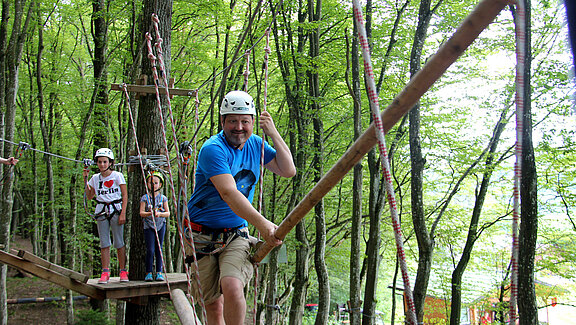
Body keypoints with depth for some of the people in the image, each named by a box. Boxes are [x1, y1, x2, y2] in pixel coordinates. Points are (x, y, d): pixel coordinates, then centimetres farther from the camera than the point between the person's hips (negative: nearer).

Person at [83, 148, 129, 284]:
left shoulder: (117, 176, -1)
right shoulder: (95, 178, 11)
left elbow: (125, 196, -3)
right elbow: (89, 196, 15)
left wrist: (123, 213, -11)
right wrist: (85, 178, 8)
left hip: (116, 210, -3)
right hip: (101, 211, 3)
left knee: (119, 243, -3)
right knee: (104, 244, 2)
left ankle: (123, 271, 5)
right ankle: (105, 272, 4)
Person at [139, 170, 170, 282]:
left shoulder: (163, 198, 7)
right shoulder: (145, 198, 2)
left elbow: (168, 213, 1)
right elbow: (141, 213, -5)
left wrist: (159, 214, -18)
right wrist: (150, 213, -23)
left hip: (160, 225, 2)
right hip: (149, 226, -2)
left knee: (159, 249, 5)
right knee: (150, 250, -7)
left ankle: (159, 272, 11)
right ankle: (148, 273, 2)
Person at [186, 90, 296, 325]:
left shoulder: (255, 144, 5)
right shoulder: (212, 149, -16)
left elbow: (288, 171, 6)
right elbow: (228, 193, -29)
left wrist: (274, 134, -5)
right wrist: (261, 223, -40)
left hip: (237, 235, 3)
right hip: (203, 236, -3)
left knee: (232, 286, -24)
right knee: (213, 305, 2)